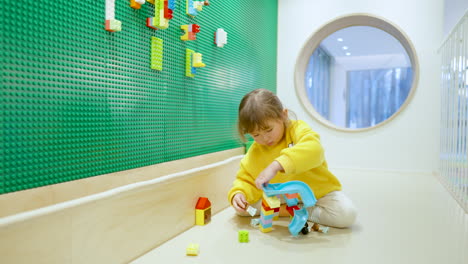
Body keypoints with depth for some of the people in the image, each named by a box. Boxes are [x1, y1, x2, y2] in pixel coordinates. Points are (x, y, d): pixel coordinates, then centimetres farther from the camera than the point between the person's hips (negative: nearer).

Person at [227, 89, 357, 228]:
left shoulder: (298, 129, -19)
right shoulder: (255, 151, -6)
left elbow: (314, 149, -41)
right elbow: (245, 180, -2)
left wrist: (276, 166, -52)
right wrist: (238, 193, -26)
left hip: (317, 193, -2)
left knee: (346, 213, -29)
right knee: (242, 206, -13)